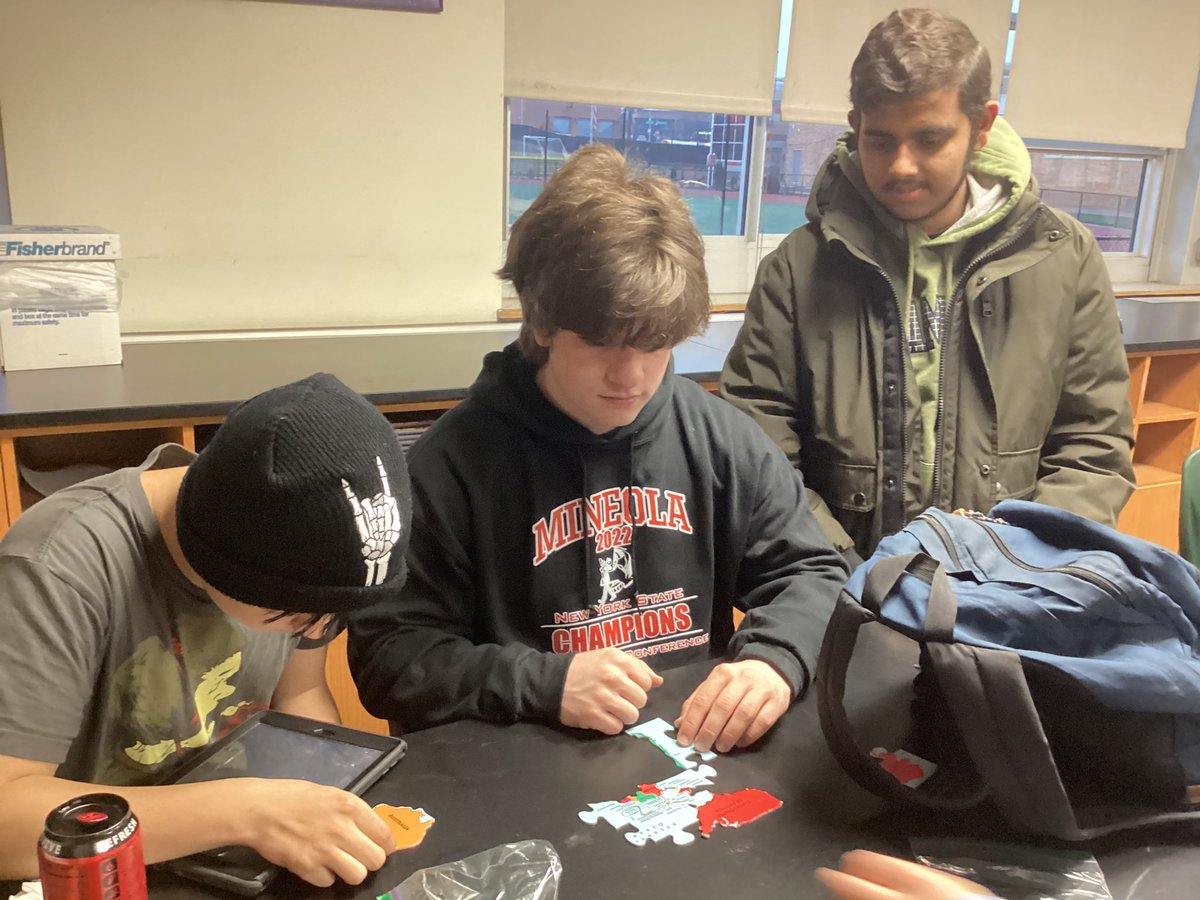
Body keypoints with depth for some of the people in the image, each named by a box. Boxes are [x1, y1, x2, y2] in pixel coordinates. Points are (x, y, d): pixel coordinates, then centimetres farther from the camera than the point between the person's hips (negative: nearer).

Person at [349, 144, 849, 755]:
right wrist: (545, 683, -22)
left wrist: (775, 661, -14)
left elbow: (810, 573, 8)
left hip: (707, 754, 2)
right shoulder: (455, 461, -10)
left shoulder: (721, 437, 1)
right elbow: (388, 656, -7)